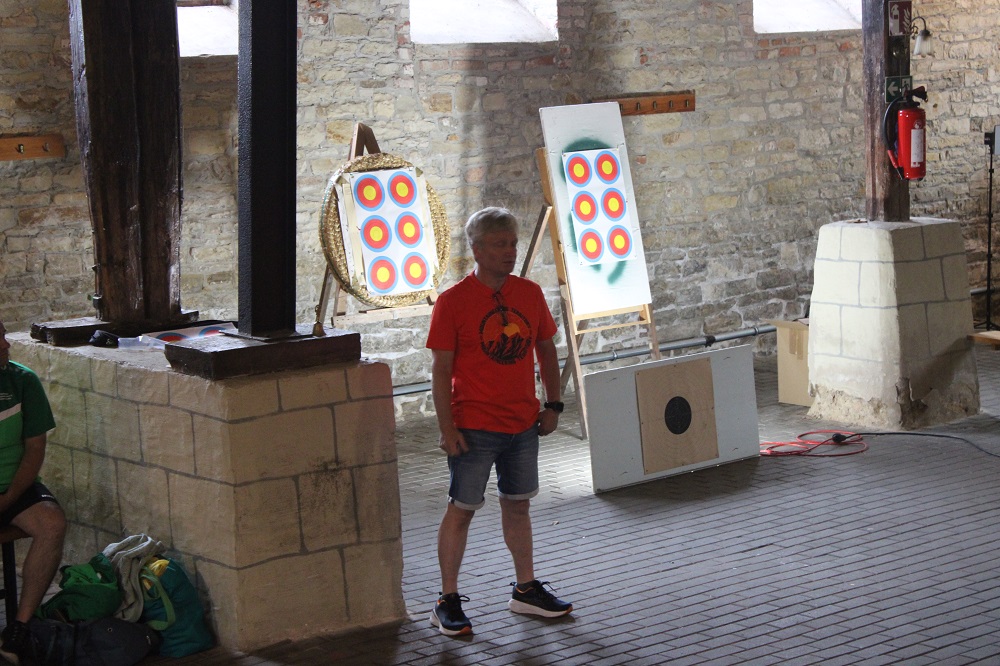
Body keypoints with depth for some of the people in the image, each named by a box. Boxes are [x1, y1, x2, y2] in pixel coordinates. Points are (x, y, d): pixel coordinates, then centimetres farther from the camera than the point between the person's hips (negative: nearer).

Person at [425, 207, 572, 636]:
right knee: (462, 509, 0)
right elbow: (441, 369, -10)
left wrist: (552, 404, 9)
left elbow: (546, 350, 15)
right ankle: (447, 602, 9)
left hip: (523, 423, 5)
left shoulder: (530, 294, 5)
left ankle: (526, 590, 28)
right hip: (474, 427, -5)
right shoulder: (453, 301, -10)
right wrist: (447, 427, -14)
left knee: (518, 504, 16)